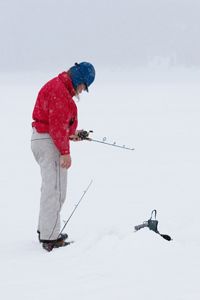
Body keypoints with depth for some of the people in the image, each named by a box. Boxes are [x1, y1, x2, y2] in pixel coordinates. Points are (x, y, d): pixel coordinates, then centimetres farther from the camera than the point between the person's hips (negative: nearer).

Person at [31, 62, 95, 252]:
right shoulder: (59, 90, -19)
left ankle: (45, 230, 32)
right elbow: (57, 124, -23)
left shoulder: (58, 87, 16)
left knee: (50, 188, 21)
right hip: (50, 143, -11)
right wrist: (65, 152, -22)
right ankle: (50, 239, -7)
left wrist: (71, 134, 13)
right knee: (55, 190, -8)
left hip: (40, 139, 11)